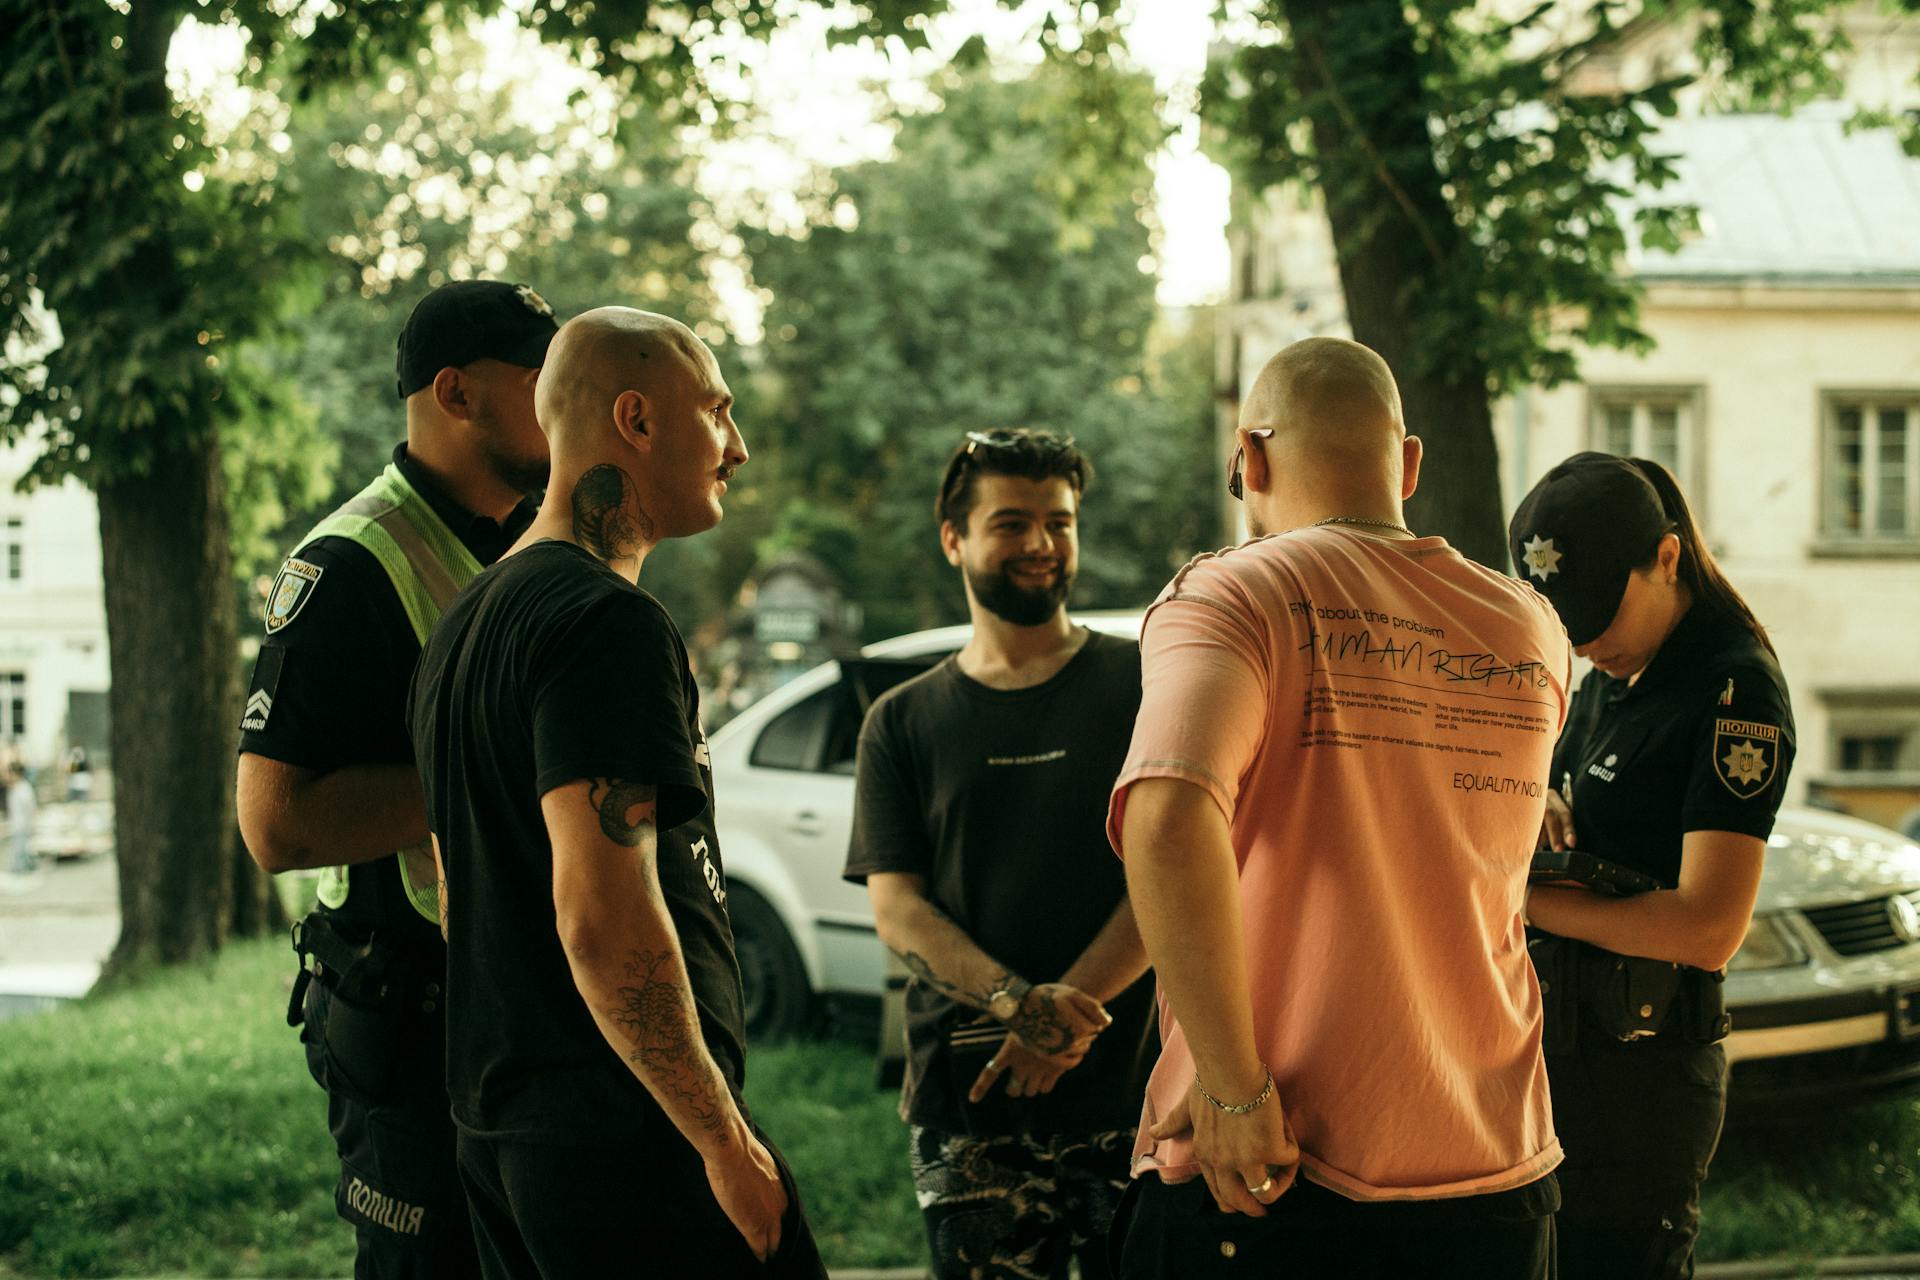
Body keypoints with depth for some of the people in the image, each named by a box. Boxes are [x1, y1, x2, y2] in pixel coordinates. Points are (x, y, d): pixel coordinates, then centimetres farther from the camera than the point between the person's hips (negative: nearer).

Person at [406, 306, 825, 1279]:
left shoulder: (464, 623, 16)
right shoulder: (608, 622, -15)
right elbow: (602, 915, -24)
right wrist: (725, 1139, -18)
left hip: (494, 1127, 10)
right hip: (631, 1130, -10)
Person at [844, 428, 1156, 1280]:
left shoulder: (1145, 684, 6)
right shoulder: (902, 723, 11)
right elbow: (895, 906, 2)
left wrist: (1066, 1007, -13)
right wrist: (1019, 1003, -15)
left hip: (1133, 1092, -1)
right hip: (968, 1115, 1)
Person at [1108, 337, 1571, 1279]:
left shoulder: (1227, 595, -8)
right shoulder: (1534, 634, 8)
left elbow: (1168, 819, -26)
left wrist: (1236, 1087, -21)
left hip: (1255, 1176, -4)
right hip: (1492, 1172, 4)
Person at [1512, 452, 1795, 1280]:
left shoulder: (1734, 690, -17)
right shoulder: (1613, 674, 11)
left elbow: (1709, 926, -24)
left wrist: (1523, 900, -18)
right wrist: (1543, 805, 4)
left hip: (1638, 1071, -9)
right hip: (1560, 1046, 9)